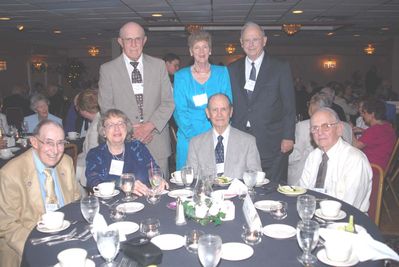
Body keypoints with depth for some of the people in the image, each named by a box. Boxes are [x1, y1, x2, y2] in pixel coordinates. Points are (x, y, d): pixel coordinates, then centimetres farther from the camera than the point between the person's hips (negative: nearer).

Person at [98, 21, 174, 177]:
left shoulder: (158, 65, 8)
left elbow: (168, 102, 4)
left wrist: (150, 126, -10)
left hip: (157, 146, 2)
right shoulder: (107, 69, 4)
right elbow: (106, 107, 1)